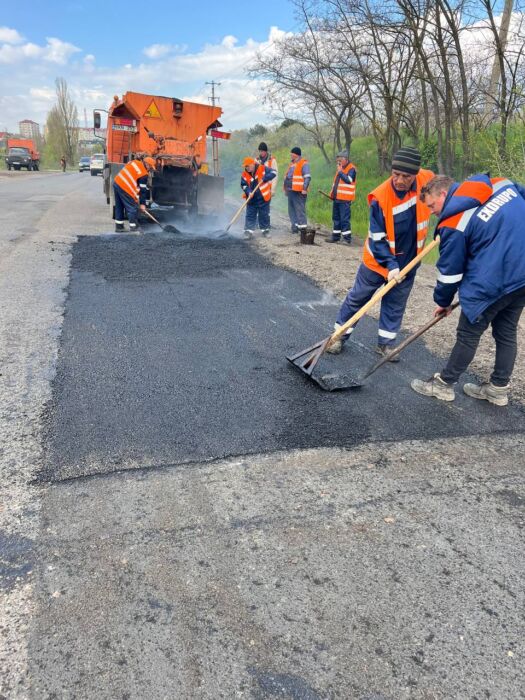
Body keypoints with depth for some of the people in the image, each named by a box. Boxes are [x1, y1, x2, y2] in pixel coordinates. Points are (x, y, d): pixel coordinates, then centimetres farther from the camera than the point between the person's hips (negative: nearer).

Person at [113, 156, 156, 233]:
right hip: (125, 189, -9)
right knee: (132, 208, 3)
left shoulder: (134, 162, 13)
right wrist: (142, 203, 0)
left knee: (119, 206, 18)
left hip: (116, 183, 9)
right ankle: (133, 228, 8)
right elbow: (143, 190, -6)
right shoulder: (144, 174, -9)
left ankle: (119, 227, 26)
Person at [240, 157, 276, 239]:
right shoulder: (244, 174, -2)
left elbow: (273, 173, -14)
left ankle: (265, 230, 21)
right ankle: (248, 231, 4)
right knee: (250, 215, 1)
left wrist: (264, 179, -26)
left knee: (264, 215, 8)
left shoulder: (263, 169, -10)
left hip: (263, 198, -2)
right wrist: (248, 192, -18)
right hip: (251, 199, 2)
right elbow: (243, 185, 0)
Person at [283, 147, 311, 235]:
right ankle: (295, 226, 19)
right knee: (291, 209, 11)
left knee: (300, 209, -10)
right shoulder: (292, 164, 21)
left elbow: (307, 177, -14)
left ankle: (302, 227, -8)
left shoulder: (304, 164, -7)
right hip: (290, 191, 9)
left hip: (299, 191, -9)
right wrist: (285, 189, 25)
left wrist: (304, 188, -21)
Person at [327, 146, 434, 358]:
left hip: (408, 259, 4)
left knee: (396, 304, 12)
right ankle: (340, 335, 22)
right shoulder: (380, 197, -26)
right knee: (357, 297, 7)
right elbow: (377, 238, -20)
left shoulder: (427, 180, -15)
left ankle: (385, 344, 25)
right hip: (378, 259, -3)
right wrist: (390, 264, -27)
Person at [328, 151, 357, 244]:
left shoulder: (351, 168, -8)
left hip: (345, 199, -9)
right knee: (336, 218, 13)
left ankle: (347, 239, -5)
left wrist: (340, 171, -16)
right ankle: (335, 237, 22)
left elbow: (348, 180, -22)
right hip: (337, 198, 9)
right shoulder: (340, 168, 19)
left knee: (344, 219, -9)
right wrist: (332, 193, 17)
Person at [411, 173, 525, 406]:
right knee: (506, 332, 18)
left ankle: (444, 384, 22)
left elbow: (450, 270, -4)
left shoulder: (454, 223, -12)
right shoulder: (502, 183, 6)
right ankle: (499, 388, 30)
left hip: (492, 282, -7)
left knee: (468, 335, 7)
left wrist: (443, 302, 12)